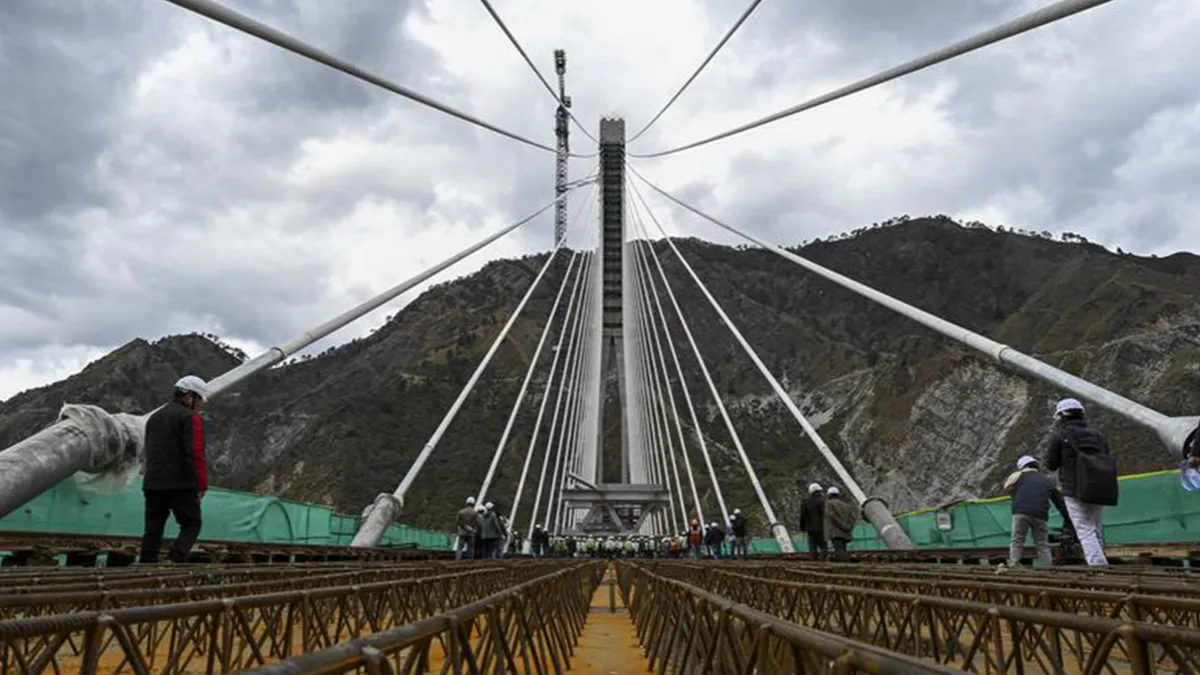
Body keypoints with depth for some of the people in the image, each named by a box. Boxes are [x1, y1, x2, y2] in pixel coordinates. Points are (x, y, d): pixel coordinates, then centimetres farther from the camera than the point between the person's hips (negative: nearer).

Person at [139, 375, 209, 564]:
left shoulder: (154, 417, 19)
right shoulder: (190, 418, -8)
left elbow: (150, 453, 23)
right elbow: (195, 455, -16)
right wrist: (202, 485, -10)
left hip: (152, 484, 7)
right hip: (181, 485, -7)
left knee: (153, 530, 10)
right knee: (192, 525, 2)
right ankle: (175, 559, -17)